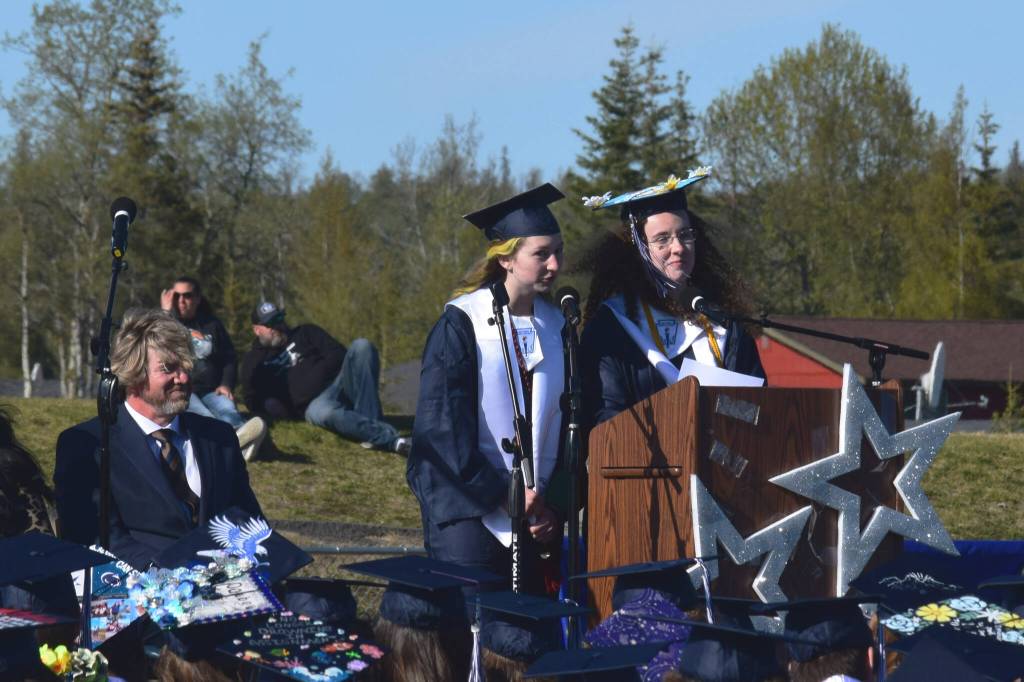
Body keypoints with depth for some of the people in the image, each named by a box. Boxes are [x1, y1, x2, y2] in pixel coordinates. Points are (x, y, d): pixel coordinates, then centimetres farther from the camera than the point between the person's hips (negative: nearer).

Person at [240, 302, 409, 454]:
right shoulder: (253, 362, 21)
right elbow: (254, 400, 14)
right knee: (321, 413, -42)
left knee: (361, 346, -26)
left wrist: (317, 376, -5)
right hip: (315, 402, -3)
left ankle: (369, 421, -37)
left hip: (340, 383, 3)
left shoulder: (305, 333, 23)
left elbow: (338, 354, 12)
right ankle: (391, 439, -48)